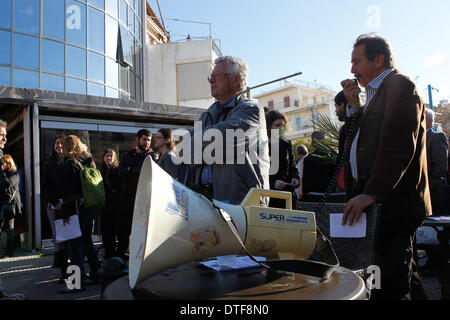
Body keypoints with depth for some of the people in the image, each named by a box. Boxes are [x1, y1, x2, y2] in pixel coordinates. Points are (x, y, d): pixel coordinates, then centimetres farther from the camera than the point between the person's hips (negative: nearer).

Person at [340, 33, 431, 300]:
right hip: (380, 202, 10)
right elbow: (366, 137, 20)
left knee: (389, 287, -4)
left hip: (396, 206, -10)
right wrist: (355, 104, 11)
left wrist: (371, 194, -24)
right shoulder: (378, 91, 22)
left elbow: (398, 147, -20)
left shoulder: (400, 85, -9)